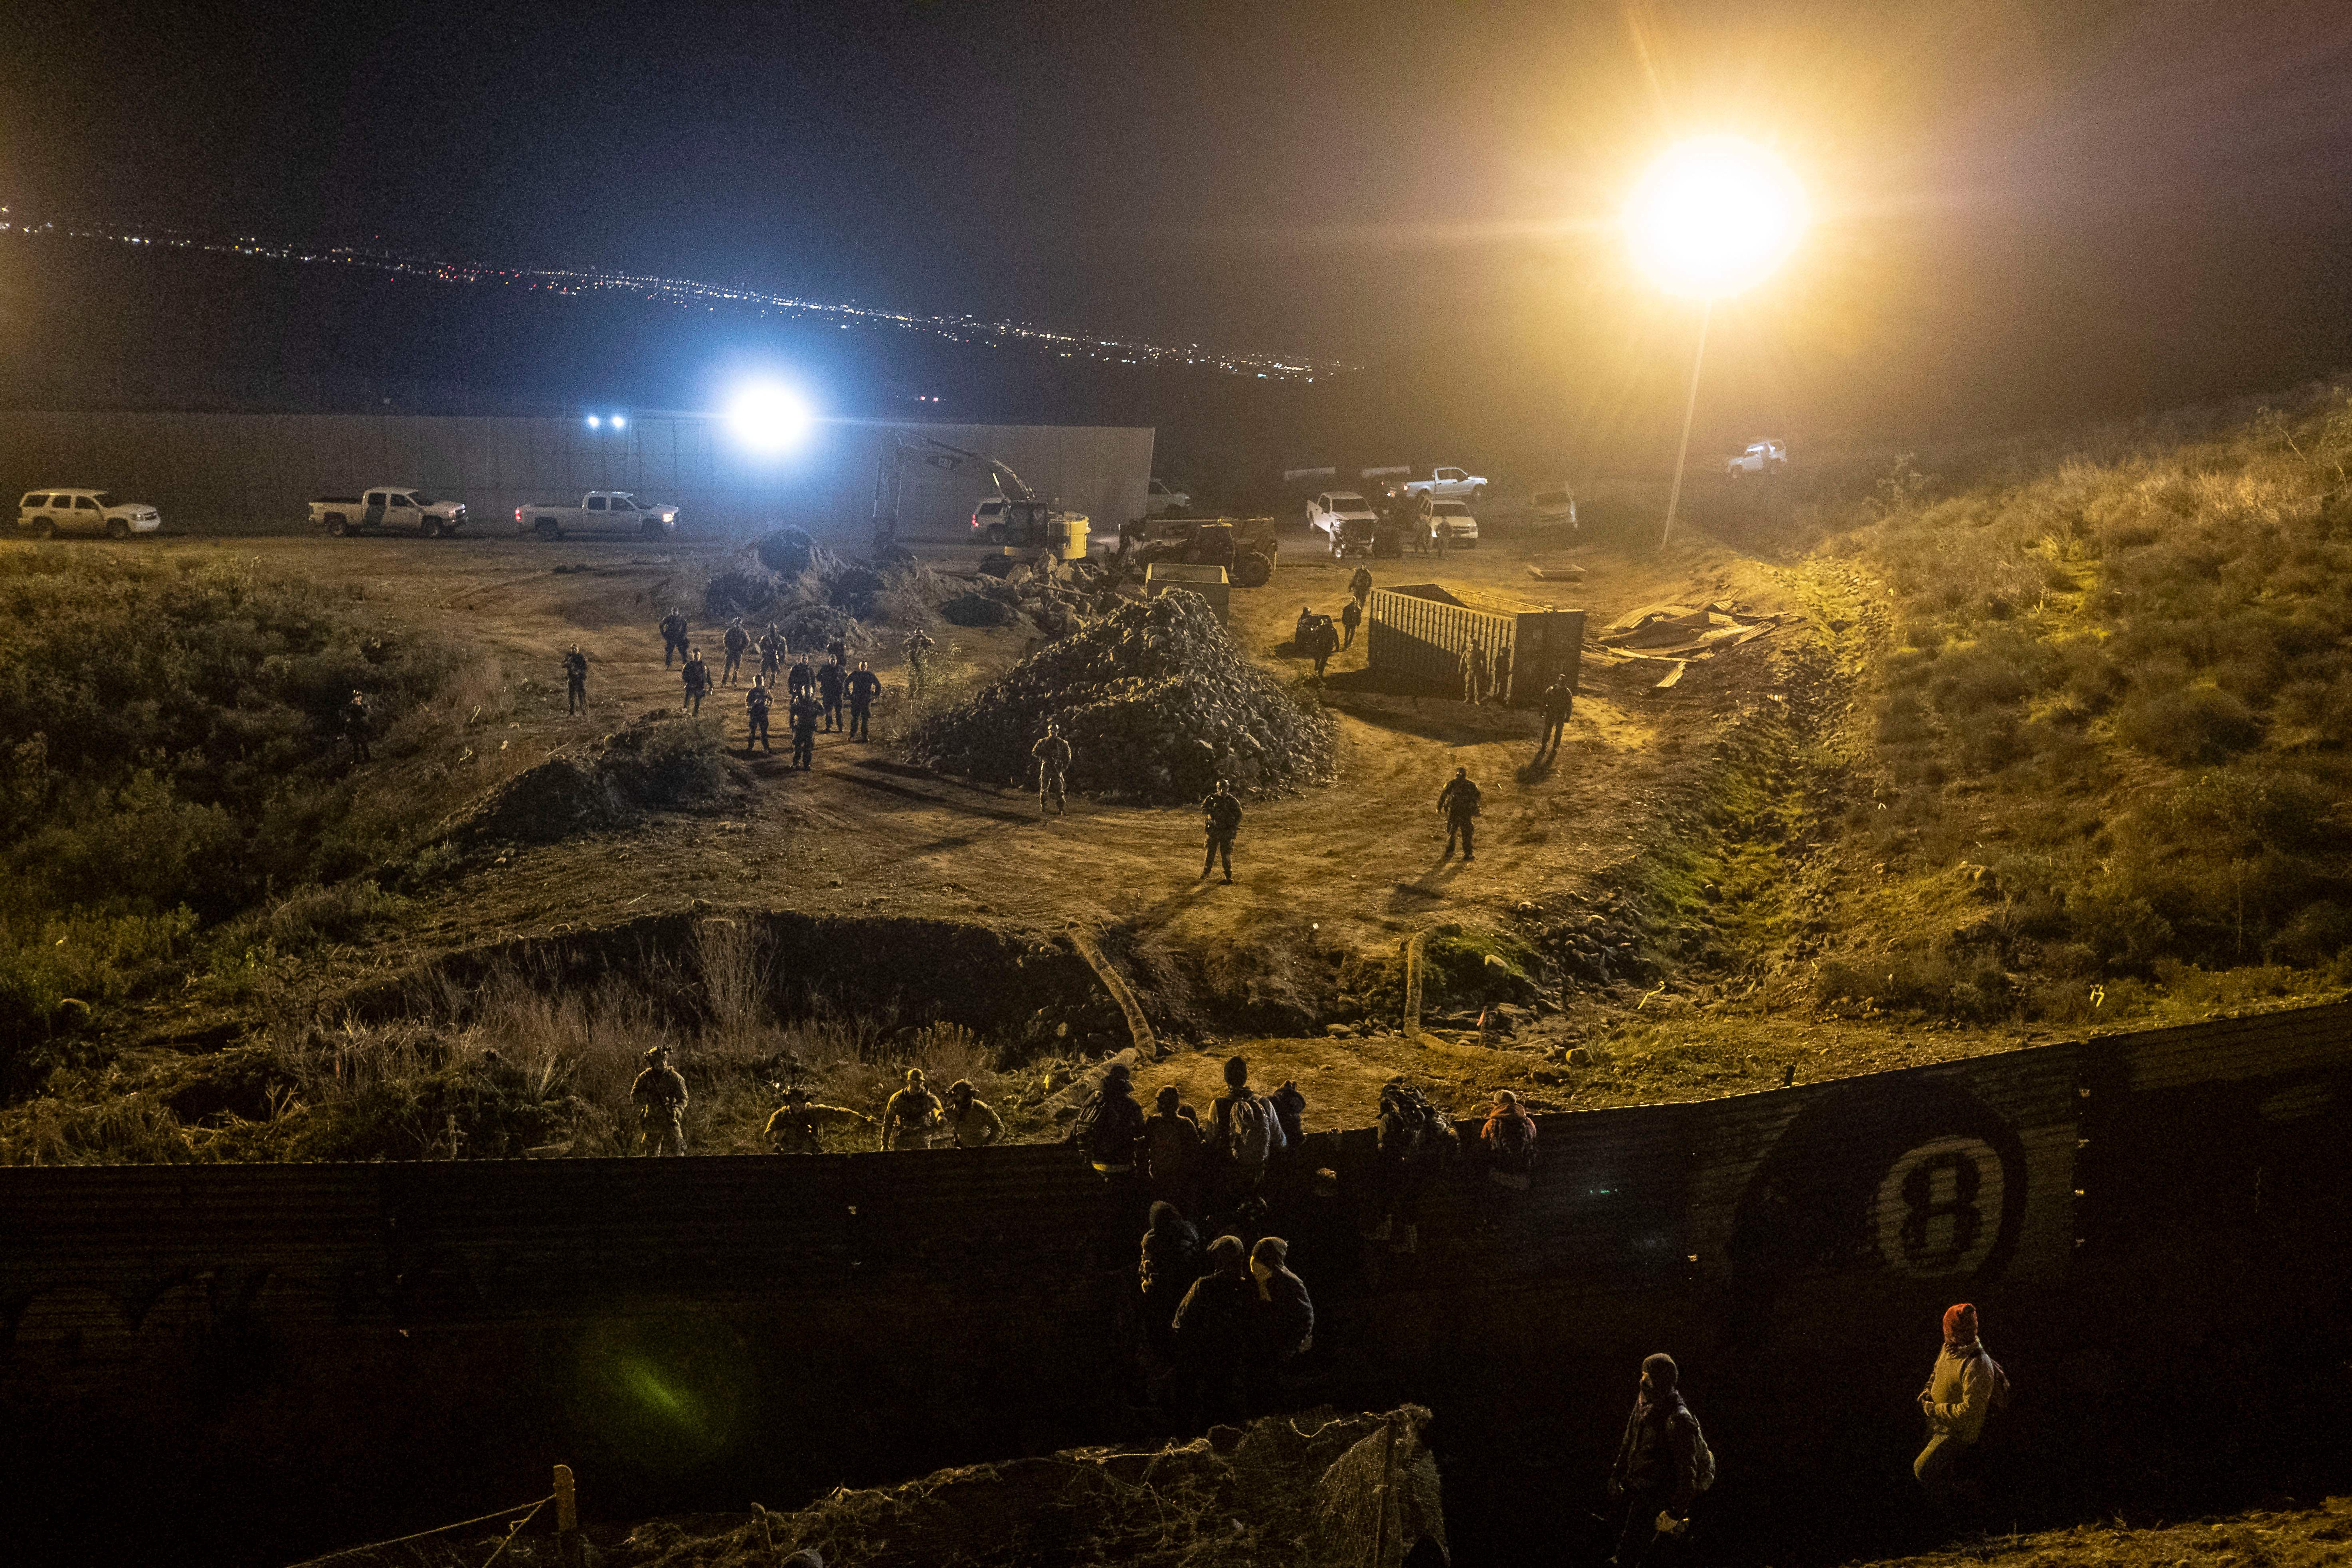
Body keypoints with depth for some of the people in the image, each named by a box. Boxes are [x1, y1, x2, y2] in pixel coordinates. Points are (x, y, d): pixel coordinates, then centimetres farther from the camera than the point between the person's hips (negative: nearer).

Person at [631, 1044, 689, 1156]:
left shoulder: (676, 1078, -2)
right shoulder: (644, 1078, 1)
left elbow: (683, 1099, -6)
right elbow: (633, 1099, -3)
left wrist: (676, 1111, -26)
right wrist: (648, 1096, -21)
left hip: (671, 1121, -2)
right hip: (651, 1123, 2)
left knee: (676, 1152, -9)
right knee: (651, 1154, 12)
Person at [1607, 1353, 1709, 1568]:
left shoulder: (1679, 1420, -24)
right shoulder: (1644, 1403, 2)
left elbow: (1687, 1470, -22)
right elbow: (1628, 1443, 17)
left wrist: (1676, 1512, -21)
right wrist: (1617, 1475, 22)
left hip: (1655, 1497, -8)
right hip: (1633, 1489, 8)